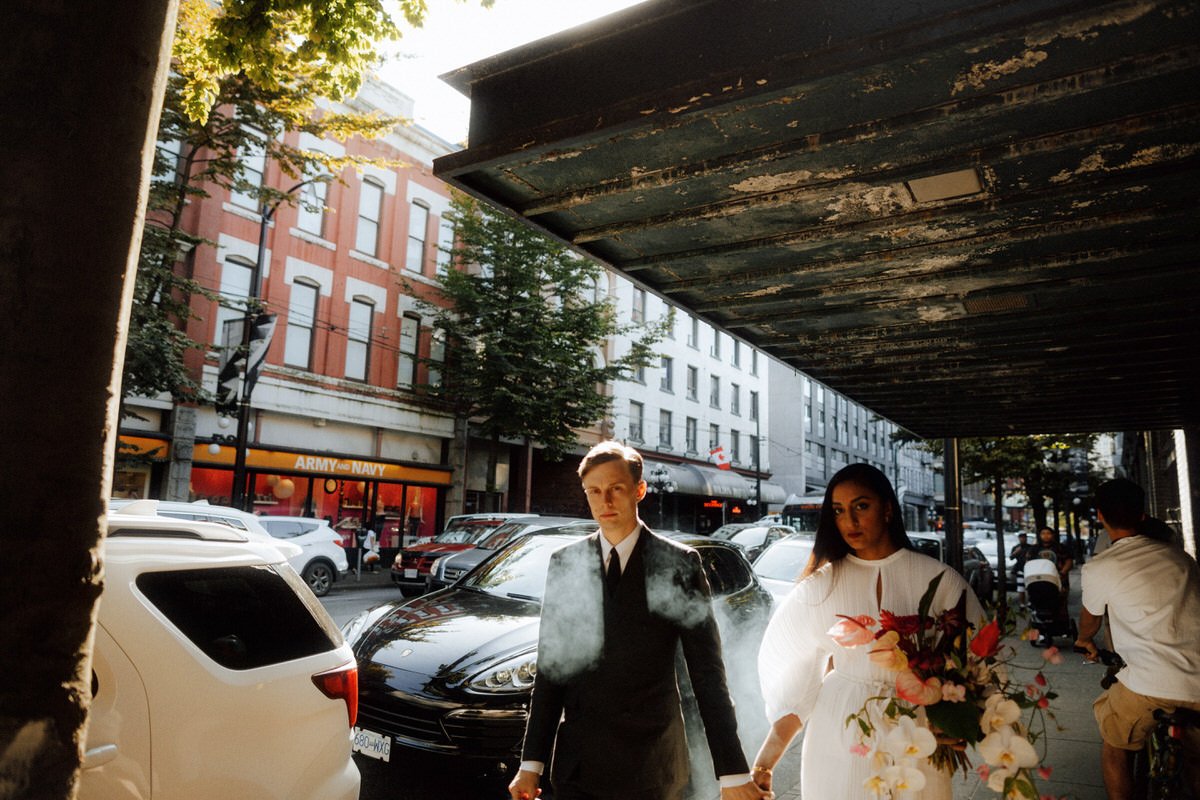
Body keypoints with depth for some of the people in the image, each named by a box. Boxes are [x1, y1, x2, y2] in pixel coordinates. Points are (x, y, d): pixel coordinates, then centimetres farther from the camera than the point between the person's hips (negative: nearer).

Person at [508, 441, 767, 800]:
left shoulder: (679, 564, -6)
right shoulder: (565, 564, 1)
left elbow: (707, 672, -7)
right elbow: (550, 669, 3)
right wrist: (532, 763, 0)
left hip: (652, 770, -2)